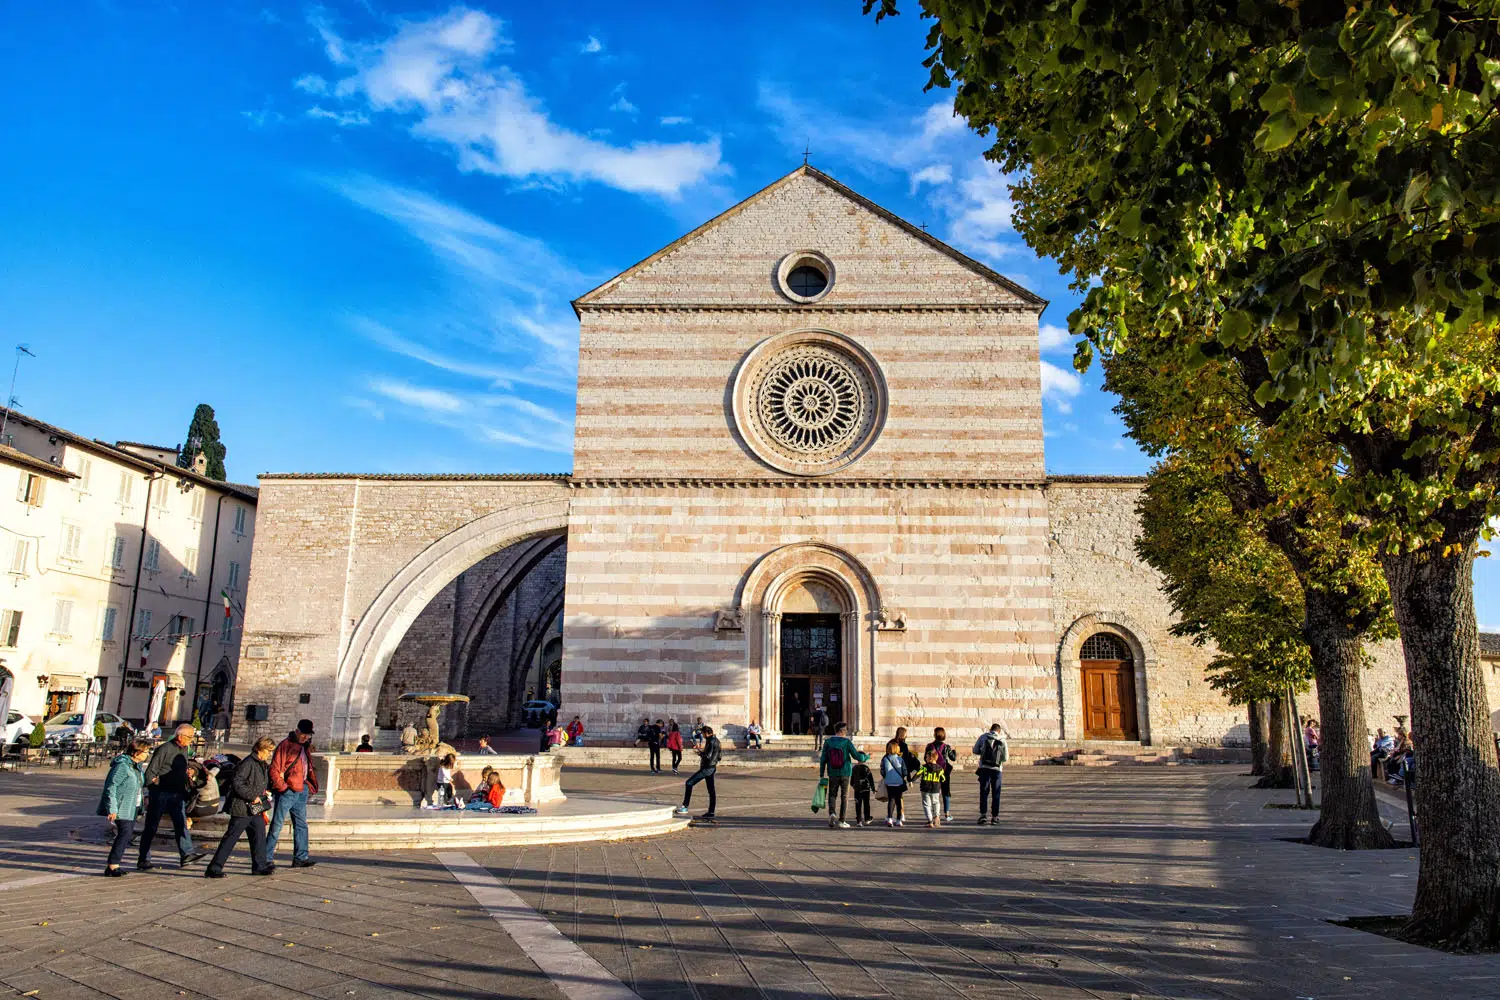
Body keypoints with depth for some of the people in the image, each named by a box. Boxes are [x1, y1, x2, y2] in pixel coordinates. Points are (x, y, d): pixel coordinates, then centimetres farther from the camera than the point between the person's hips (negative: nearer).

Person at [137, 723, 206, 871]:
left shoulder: (184, 750, 11)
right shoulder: (164, 749, -13)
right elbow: (150, 772, -12)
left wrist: (184, 791, 17)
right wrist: (148, 794, -13)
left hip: (177, 794, 7)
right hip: (160, 794, -6)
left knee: (181, 823, -3)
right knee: (151, 827, 3)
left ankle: (187, 854, -7)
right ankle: (143, 860, 11)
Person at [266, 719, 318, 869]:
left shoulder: (305, 747, 15)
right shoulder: (286, 745, -8)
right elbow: (274, 769, -12)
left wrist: (310, 786, 15)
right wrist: (282, 787, -16)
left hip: (301, 790, 8)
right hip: (287, 791, -8)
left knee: (301, 824, 8)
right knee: (277, 824, -2)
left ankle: (300, 858, 13)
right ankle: (267, 858, 4)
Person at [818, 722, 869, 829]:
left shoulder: (828, 742, -2)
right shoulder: (847, 742, -8)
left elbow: (823, 759, -1)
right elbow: (857, 756, -8)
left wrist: (821, 774, 5)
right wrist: (867, 756, 12)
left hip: (833, 774, 1)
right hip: (845, 773, -1)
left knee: (832, 795, 13)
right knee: (844, 797, 8)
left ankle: (831, 813, -12)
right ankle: (841, 821, 7)